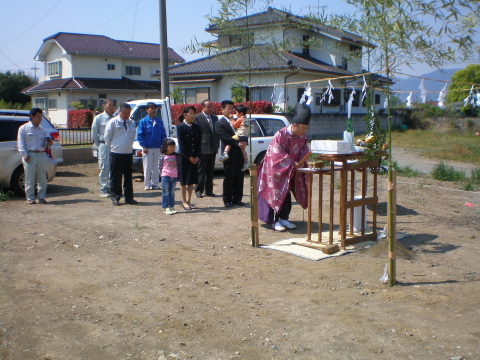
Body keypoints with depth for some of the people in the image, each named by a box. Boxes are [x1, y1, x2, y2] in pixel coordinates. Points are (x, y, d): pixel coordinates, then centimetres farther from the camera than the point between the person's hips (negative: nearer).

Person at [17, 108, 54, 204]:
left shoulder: (42, 130, 18)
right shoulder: (24, 128, 3)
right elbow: (20, 143, -3)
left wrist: (49, 143, -2)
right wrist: (25, 154, -15)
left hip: (41, 155, 4)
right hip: (30, 155, -4)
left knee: (42, 178, 4)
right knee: (30, 179, -2)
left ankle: (41, 197, 12)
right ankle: (30, 198, 6)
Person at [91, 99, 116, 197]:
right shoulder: (99, 118, 0)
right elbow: (94, 133, 4)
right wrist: (99, 145, 5)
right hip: (104, 145, -3)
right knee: (104, 168, -2)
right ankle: (103, 190, 5)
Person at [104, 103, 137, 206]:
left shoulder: (132, 123, 10)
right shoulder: (113, 122, -5)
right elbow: (107, 136, -1)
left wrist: (130, 145, 13)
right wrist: (111, 147, 1)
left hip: (128, 153, 5)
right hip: (116, 153, -5)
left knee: (128, 176, 10)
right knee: (116, 176, 0)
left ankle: (129, 197, 17)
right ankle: (115, 197, 10)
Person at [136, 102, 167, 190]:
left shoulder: (159, 122, 8)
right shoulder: (143, 121, -1)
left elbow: (163, 135, 9)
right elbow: (140, 135, -5)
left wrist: (163, 145, -1)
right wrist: (144, 146, -12)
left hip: (157, 148, 3)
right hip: (147, 148, -3)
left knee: (156, 167, 7)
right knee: (147, 167, 1)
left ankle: (155, 184, 16)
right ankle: (147, 185, 9)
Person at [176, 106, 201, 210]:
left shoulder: (197, 127, 8)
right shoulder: (180, 126, -6)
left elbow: (199, 142, 6)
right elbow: (181, 143, -9)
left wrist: (197, 156, -4)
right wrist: (189, 157, -12)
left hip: (194, 157, 5)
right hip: (184, 157, -4)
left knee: (192, 179, 8)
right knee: (184, 179, 3)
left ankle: (188, 201, 17)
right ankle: (184, 201, 12)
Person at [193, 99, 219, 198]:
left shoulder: (215, 118, 13)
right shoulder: (197, 118, -6)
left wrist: (217, 145, 9)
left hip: (213, 148, 6)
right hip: (203, 148, -6)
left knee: (210, 171, 10)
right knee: (201, 170, 0)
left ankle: (209, 190, 18)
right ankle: (199, 190, 8)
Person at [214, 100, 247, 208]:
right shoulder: (220, 123, -3)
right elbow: (225, 137, -14)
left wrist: (244, 142, -5)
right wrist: (237, 143, -21)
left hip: (239, 153, 6)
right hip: (229, 154, -6)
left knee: (239, 177, 8)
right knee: (229, 178, -1)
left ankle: (237, 199, 16)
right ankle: (227, 200, 7)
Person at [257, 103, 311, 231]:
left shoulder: (302, 138, -4)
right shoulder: (280, 135, -23)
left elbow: (304, 152, 1)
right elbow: (277, 155, -26)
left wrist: (301, 162, -21)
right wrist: (293, 163, -29)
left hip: (290, 171, 6)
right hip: (275, 170, -6)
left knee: (286, 194, 6)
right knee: (276, 194, -6)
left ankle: (284, 218, 17)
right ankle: (275, 221, 1)